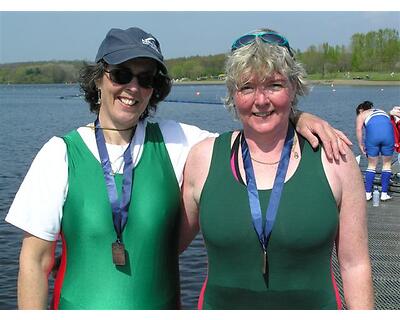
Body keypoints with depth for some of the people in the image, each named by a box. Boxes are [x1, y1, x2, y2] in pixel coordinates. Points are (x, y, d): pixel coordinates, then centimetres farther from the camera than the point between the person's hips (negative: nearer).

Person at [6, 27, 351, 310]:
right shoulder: (62, 153, -8)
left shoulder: (174, 141, -3)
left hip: (161, 304, 2)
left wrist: (298, 118, -17)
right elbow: (36, 261, -6)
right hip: (81, 305, -1)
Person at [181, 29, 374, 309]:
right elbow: (172, 243, 5)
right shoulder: (204, 157, -6)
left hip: (314, 304, -1)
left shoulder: (335, 159, -9)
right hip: (219, 305, 1)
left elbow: (355, 265, -5)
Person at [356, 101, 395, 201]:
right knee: (387, 164, 14)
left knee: (372, 165, 12)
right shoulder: (382, 112, 33)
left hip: (372, 133, -2)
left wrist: (361, 144, 8)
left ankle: (368, 193, 14)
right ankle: (384, 194, 13)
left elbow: (359, 129, 3)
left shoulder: (361, 115, 20)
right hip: (388, 133, 2)